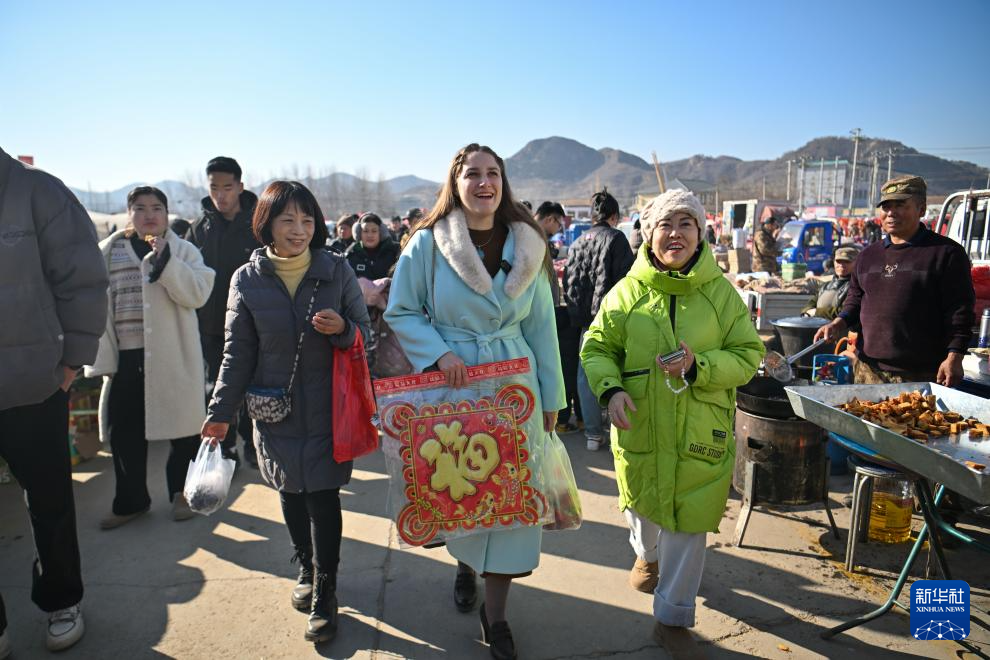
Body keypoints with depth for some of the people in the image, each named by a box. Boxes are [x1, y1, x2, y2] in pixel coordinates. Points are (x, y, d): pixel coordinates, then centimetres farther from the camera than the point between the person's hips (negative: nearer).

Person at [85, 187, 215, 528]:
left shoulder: (184, 251, 1)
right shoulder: (107, 252, 7)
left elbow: (197, 294, -13)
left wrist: (165, 260, -22)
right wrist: (101, 356, 1)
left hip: (172, 356, -2)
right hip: (125, 357, 3)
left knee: (183, 425, 6)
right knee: (124, 431, 10)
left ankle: (182, 491, 27)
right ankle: (130, 500, 28)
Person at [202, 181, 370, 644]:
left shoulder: (337, 270, -3)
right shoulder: (247, 280, 0)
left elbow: (364, 331, 3)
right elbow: (238, 352, 5)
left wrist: (342, 329, -20)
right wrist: (221, 411, 1)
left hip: (326, 408, -2)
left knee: (322, 495, -2)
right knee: (291, 493, 12)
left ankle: (324, 596, 15)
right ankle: (307, 571, 36)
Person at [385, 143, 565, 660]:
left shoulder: (527, 246, 3)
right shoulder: (428, 242, -5)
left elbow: (540, 326, 6)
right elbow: (400, 312, -1)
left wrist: (550, 397, 7)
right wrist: (440, 353, -18)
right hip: (452, 386, -1)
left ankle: (495, 613, 19)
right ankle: (466, 562, 45)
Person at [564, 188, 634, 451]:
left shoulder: (577, 243, 13)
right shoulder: (615, 238, -4)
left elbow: (568, 284, 12)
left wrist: (576, 316, 16)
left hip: (585, 320, 5)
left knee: (586, 376, 10)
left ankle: (593, 434, 17)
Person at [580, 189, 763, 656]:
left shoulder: (721, 292, -4)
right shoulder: (629, 290, -3)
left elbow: (748, 354, -1)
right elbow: (597, 347, 2)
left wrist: (699, 367, -19)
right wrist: (610, 389, -17)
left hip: (700, 431, -1)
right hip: (639, 424, 2)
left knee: (687, 521, 4)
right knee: (643, 501, 22)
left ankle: (672, 616, 25)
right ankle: (647, 555, 58)